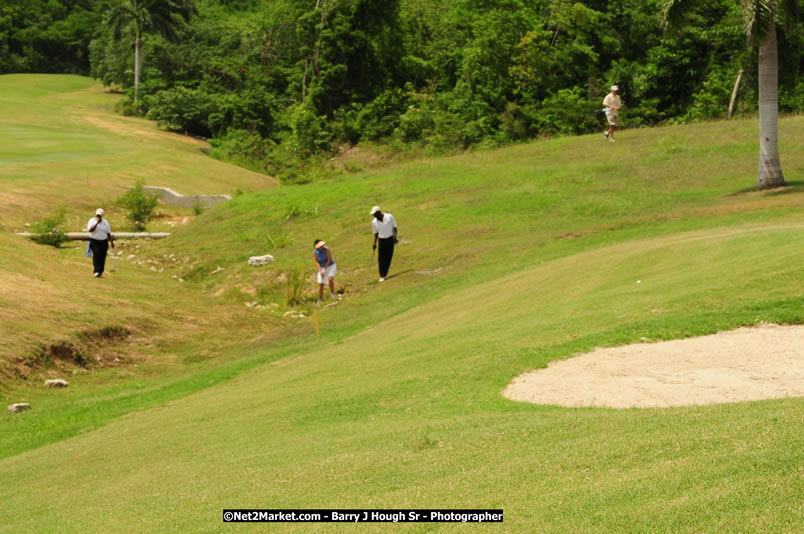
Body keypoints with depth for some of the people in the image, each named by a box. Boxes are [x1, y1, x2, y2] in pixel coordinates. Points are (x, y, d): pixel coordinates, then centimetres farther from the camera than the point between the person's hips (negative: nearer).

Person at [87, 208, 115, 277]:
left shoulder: (105, 222, 8)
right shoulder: (92, 221, 0)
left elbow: (108, 233, 11)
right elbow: (90, 230, -16)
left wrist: (111, 242, 5)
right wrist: (97, 223, -17)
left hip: (104, 242, 3)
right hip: (94, 242, -3)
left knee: (102, 257, -1)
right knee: (96, 255, -18)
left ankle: (100, 272, 9)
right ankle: (97, 271, -23)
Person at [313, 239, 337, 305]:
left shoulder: (326, 249, -22)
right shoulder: (315, 252, -11)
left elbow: (329, 260, -21)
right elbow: (317, 262, -8)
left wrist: (325, 269, -18)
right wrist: (320, 271, -21)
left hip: (331, 266, -3)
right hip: (322, 268, 3)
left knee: (330, 279, -30)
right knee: (321, 284, 1)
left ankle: (332, 293, -9)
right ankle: (320, 300, 14)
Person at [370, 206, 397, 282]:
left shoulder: (389, 217, -8)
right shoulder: (374, 222, -1)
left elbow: (394, 227, 1)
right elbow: (376, 233, 8)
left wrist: (395, 237, -5)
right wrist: (374, 243, 2)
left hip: (390, 239, -1)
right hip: (381, 240, 1)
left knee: (388, 257, 3)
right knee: (381, 258, -7)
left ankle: (385, 274, 14)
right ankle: (382, 276, -6)